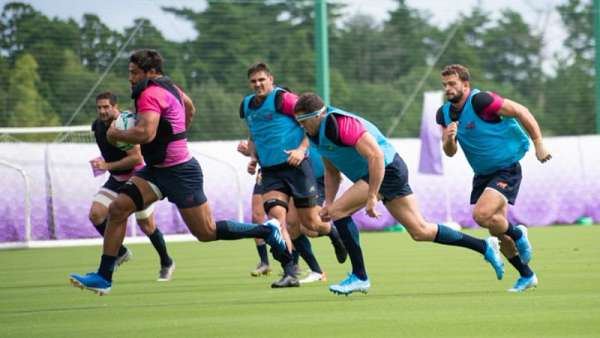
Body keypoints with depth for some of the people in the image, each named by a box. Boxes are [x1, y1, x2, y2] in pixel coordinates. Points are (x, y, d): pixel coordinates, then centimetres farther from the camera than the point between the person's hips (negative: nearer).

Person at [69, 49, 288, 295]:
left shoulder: (151, 94, -19)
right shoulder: (167, 86, 10)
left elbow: (145, 134, -31)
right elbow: (189, 107, 30)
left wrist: (115, 134, -15)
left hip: (179, 173, -10)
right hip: (157, 170, 10)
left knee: (207, 233, -1)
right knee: (117, 209, -3)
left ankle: (267, 230, 14)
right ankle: (103, 277, -3)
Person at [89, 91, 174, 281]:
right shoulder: (97, 126, -1)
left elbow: (136, 158, -29)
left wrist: (108, 165, -31)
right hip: (116, 180, 7)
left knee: (147, 226, 1)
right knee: (95, 215, -11)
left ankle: (166, 264, 22)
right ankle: (121, 253, 6)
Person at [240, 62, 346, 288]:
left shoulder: (282, 99, -10)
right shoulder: (247, 106, 11)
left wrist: (301, 149, -20)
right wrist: (253, 157, 8)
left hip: (295, 167, -5)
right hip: (270, 172, 5)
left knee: (310, 223, 3)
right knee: (275, 216, -17)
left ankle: (333, 234, 39)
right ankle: (289, 273, -19)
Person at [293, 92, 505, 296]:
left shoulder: (340, 124, -23)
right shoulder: (317, 133, 8)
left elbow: (376, 155, -28)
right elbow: (331, 171, 19)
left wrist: (371, 197, -28)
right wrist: (328, 203, 7)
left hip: (388, 170, -10)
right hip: (392, 172, 10)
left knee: (338, 211, -16)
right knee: (420, 231, 11)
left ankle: (359, 277, -10)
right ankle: (485, 247, 19)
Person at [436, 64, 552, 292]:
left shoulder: (480, 101, -22)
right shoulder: (445, 114, 1)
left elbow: (520, 111, -18)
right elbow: (450, 152, 4)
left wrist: (538, 143, -18)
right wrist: (449, 140, -19)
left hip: (507, 169, -8)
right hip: (483, 175, 8)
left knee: (482, 215, -25)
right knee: (497, 230, 9)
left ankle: (518, 234, 4)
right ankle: (527, 276, 24)